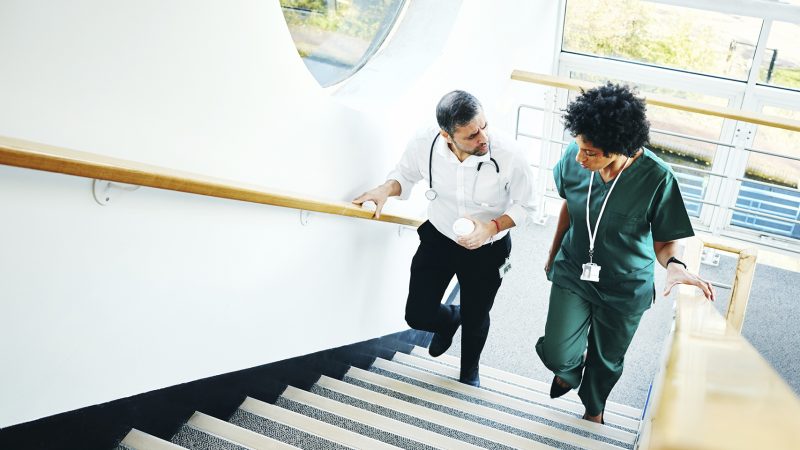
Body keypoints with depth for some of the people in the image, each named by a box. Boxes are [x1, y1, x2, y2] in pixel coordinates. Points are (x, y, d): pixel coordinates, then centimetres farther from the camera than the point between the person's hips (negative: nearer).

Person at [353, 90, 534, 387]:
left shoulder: (507, 154, -30)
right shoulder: (424, 144, -25)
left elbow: (523, 205, -13)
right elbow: (406, 174, -1)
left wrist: (492, 228, -30)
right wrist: (387, 189, -23)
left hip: (487, 250, -1)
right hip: (438, 239, 2)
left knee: (475, 321, 18)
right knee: (418, 315, 3)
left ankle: (469, 370, 55)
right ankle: (450, 319, 44)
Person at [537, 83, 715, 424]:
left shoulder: (656, 178, -29)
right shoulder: (575, 157, -20)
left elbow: (665, 241, -16)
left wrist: (673, 265, -40)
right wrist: (553, 253, 14)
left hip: (625, 290, -1)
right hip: (573, 272, 2)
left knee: (606, 360, 20)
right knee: (556, 354, -2)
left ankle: (593, 408, 55)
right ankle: (569, 370, 39)